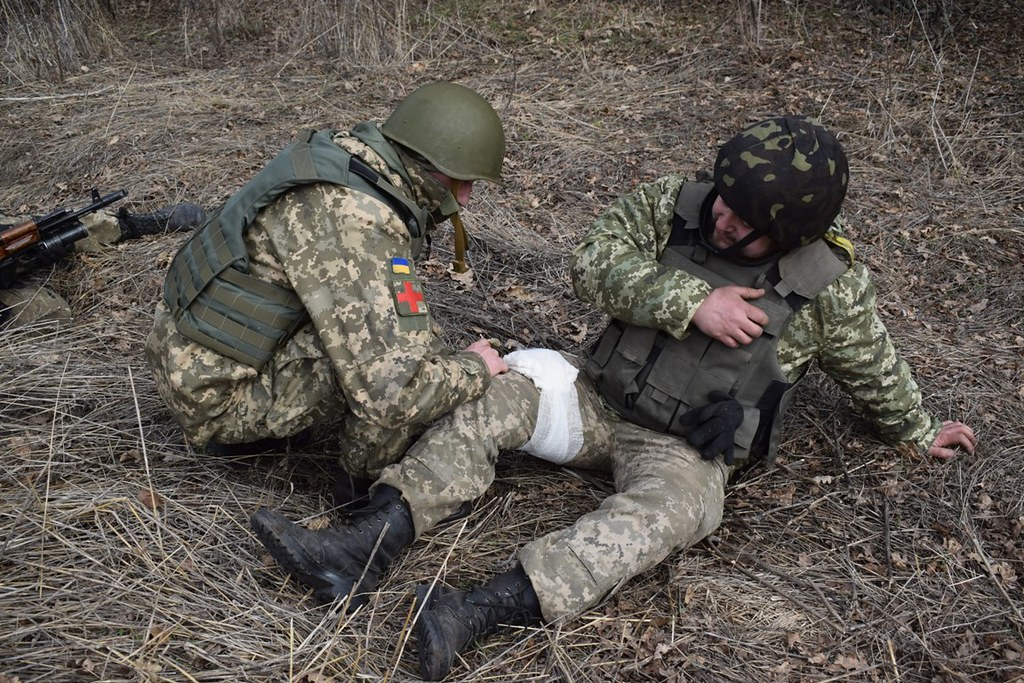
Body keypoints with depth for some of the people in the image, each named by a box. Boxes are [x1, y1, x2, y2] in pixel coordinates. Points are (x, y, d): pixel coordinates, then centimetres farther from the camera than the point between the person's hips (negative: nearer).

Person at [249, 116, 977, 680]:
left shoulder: (831, 281, -6)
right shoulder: (672, 203, -4)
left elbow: (874, 367, 11)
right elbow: (595, 264, -12)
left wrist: (919, 431, 24)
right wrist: (691, 302, -22)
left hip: (687, 451, -3)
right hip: (603, 398, 3)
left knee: (667, 510, -36)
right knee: (501, 391, -21)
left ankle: (476, 612, -52)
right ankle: (364, 547, -30)